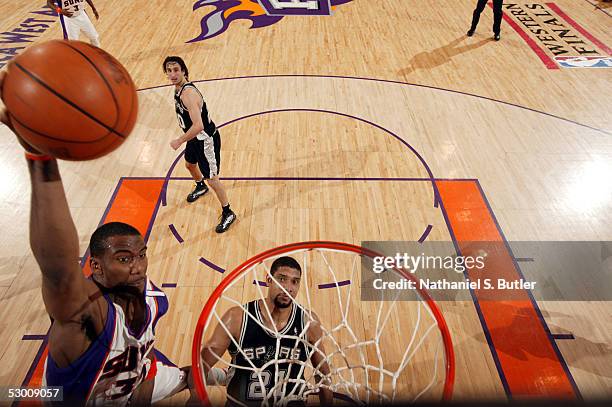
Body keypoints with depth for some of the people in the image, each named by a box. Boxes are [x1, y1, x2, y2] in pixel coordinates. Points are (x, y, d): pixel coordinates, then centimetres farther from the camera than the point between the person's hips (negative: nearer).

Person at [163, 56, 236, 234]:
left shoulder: (188, 93, -31)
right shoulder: (179, 87, 0)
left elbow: (198, 126, -39)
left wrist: (179, 141, -26)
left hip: (206, 140, -10)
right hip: (195, 137, 10)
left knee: (212, 179, -2)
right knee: (190, 164, 31)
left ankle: (228, 214, 16)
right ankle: (200, 187, 63)